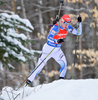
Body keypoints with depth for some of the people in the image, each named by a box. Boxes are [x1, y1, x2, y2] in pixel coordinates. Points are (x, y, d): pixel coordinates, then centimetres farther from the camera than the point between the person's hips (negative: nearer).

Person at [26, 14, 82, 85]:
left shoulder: (67, 27, -7)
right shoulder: (56, 28, -26)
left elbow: (78, 33, -4)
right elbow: (49, 38, -35)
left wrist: (79, 23, -18)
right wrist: (57, 41, -53)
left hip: (57, 50, 5)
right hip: (48, 49, -5)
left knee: (64, 64, -19)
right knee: (39, 67, 0)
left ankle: (61, 79, -9)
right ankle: (29, 80, 13)